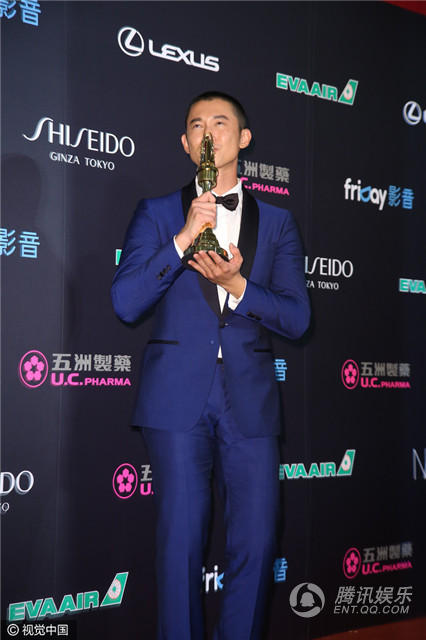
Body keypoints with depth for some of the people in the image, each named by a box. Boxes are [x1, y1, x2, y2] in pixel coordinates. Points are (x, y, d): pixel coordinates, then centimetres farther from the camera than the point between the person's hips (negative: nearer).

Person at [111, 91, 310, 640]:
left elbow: (296, 319, 5)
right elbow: (125, 303, -4)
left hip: (250, 403, 2)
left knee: (256, 545, 2)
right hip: (178, 401, -1)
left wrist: (235, 284, -12)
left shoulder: (277, 224, 12)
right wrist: (183, 238, -14)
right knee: (180, 543, 1)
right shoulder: (157, 214, 9)